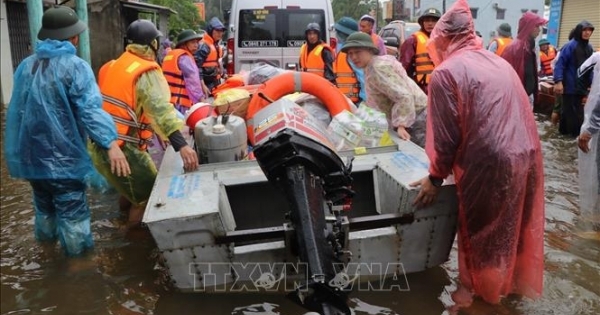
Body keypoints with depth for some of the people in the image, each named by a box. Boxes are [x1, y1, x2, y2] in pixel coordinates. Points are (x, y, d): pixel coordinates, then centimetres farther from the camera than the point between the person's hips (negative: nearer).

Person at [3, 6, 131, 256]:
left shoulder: (26, 65, 7)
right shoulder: (75, 67, -16)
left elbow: (17, 110, 18)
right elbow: (90, 110, -29)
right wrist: (110, 143, -37)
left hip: (31, 154, 7)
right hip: (62, 156, -7)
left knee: (44, 204, 25)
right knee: (72, 211, 4)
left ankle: (46, 241, 43)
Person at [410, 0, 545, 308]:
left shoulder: (446, 72, -8)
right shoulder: (499, 62, 13)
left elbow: (446, 134, -8)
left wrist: (435, 176, 4)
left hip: (489, 162, -6)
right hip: (527, 153, 7)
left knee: (479, 227, 13)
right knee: (514, 223, 23)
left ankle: (473, 289, 32)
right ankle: (511, 281, 43)